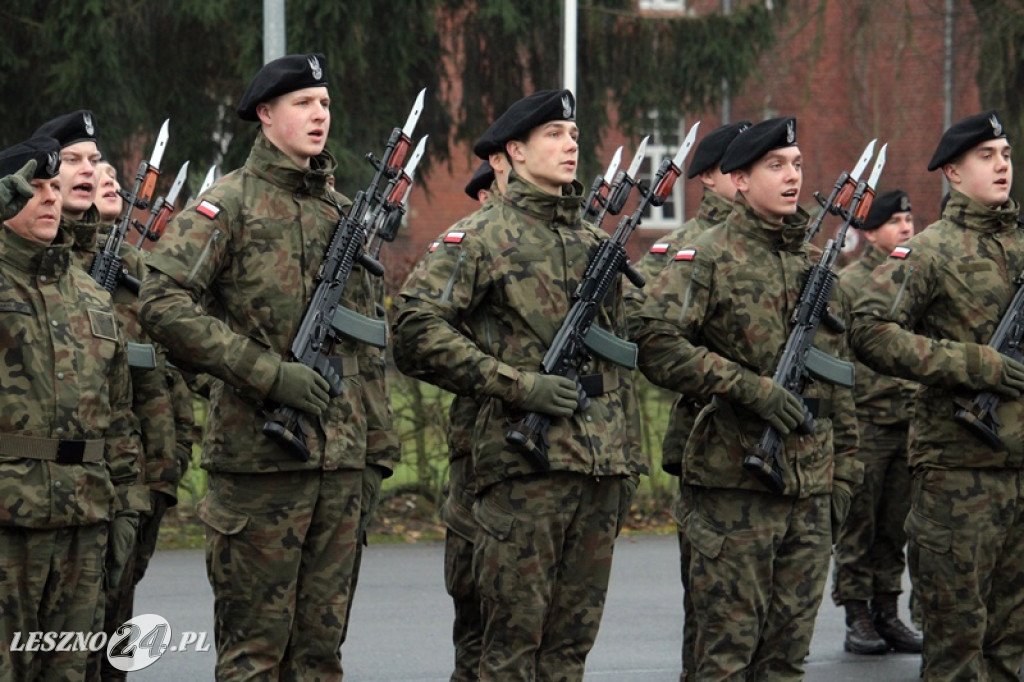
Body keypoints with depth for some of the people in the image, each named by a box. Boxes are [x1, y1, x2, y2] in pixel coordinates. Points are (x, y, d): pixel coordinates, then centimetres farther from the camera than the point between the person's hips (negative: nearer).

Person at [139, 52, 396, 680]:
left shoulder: (342, 211, 16)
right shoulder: (229, 204, -4)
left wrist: (379, 443, 15)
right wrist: (268, 371, -18)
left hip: (341, 459, 6)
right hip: (260, 454, -6)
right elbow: (164, 303, -16)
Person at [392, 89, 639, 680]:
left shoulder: (596, 243, 18)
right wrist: (517, 384, -16)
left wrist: (624, 465, 20)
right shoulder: (482, 238, -3)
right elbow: (418, 329, -13)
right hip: (524, 467, -6)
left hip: (600, 473, 6)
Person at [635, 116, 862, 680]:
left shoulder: (815, 262, 15)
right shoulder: (706, 258, -5)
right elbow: (656, 346, -18)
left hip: (810, 487, 6)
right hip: (735, 484, -6)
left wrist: (842, 469, 16)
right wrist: (751, 387, -22)